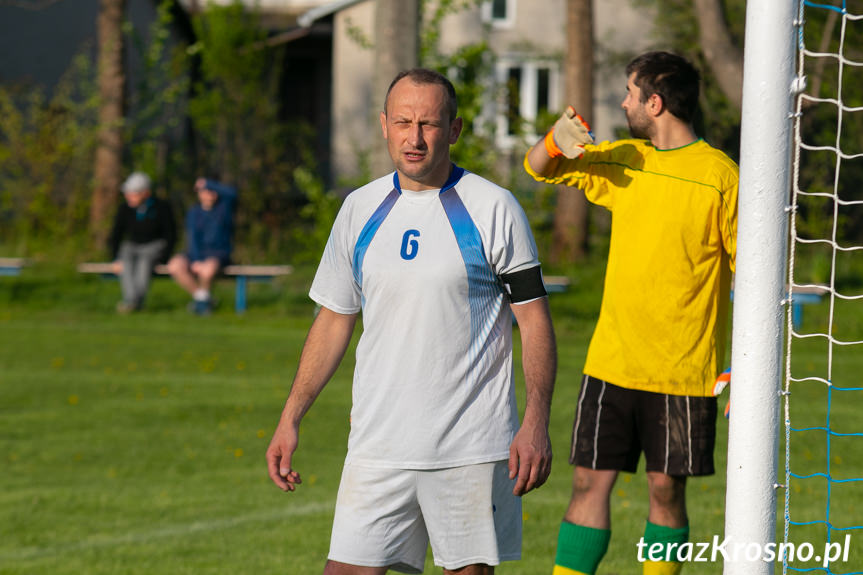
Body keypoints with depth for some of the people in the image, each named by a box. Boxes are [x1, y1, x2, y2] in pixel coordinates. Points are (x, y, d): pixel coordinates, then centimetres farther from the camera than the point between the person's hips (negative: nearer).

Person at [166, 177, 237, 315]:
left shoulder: (225, 205, 0)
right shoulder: (194, 213, 5)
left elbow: (231, 192, -24)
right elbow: (192, 238, -4)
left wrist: (208, 184, -22)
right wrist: (196, 261, -18)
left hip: (219, 254, -3)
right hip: (197, 253, 3)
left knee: (208, 268, -39)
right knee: (175, 266, -29)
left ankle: (203, 297, -6)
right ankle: (200, 297, -9)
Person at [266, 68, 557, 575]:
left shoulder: (493, 208, -3)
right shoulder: (360, 209, 9)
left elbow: (534, 318, -4)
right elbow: (334, 319, 16)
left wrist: (536, 422, -13)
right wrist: (291, 419, 11)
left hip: (472, 448, -3)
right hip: (377, 447, 3)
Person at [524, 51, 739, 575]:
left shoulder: (718, 175, -7)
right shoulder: (623, 162, 9)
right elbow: (538, 169, 18)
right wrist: (556, 140, -6)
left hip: (683, 372, -4)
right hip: (611, 364, 4)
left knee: (667, 490, 3)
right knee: (590, 482, 1)